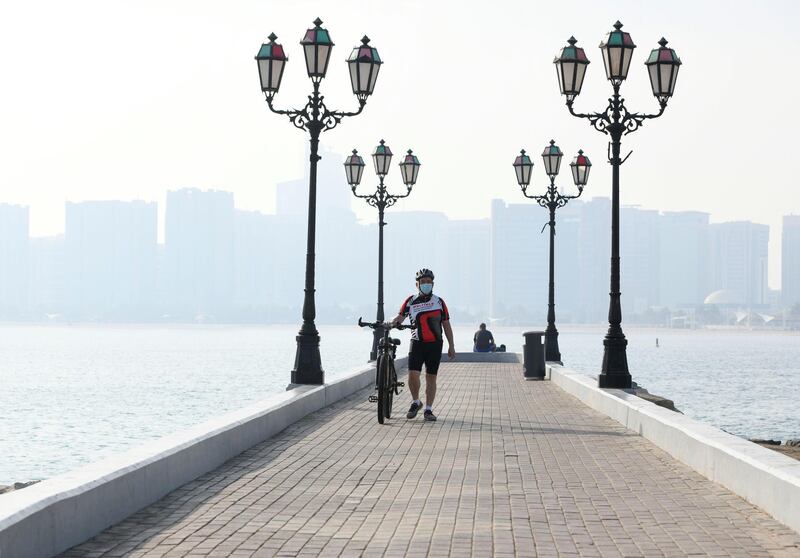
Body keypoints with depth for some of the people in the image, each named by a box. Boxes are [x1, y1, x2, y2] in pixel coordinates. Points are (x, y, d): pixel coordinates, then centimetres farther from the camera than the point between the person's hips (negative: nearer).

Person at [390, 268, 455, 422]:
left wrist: (451, 346, 6)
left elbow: (446, 325, 8)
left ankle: (428, 409, 9)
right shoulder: (410, 301, 4)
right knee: (413, 374, -14)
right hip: (417, 343, -1)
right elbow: (400, 317, -2)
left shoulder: (439, 302, 6)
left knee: (431, 377, 3)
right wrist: (390, 324, -25)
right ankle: (415, 402, 8)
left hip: (435, 344, 1)